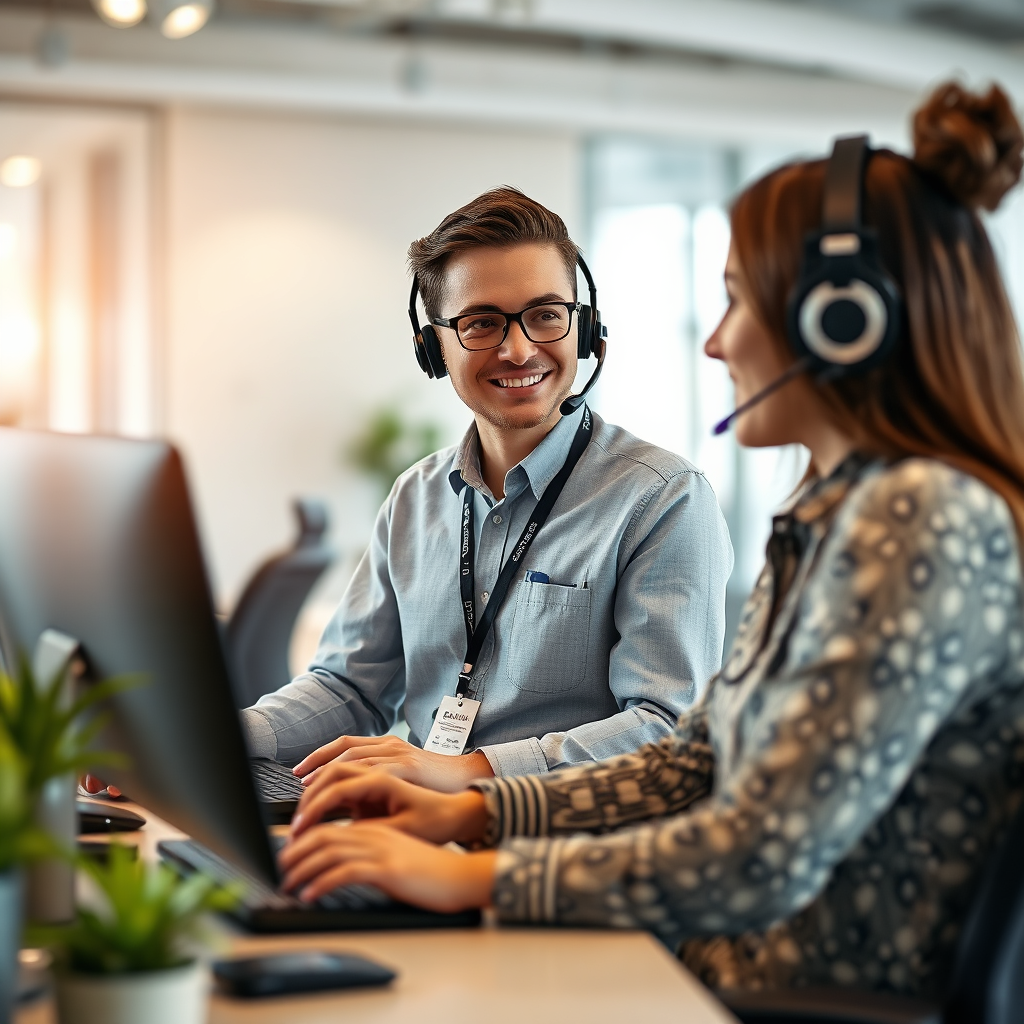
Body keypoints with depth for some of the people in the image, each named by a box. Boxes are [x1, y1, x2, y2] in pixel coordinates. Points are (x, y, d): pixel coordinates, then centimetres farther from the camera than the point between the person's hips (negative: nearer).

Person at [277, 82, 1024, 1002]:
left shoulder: (929, 521, -20)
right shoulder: (825, 514, 12)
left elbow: (760, 860, -25)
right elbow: (697, 765, 16)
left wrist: (473, 877, -18)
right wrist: (469, 812, 6)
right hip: (735, 978, 9)